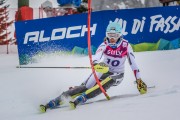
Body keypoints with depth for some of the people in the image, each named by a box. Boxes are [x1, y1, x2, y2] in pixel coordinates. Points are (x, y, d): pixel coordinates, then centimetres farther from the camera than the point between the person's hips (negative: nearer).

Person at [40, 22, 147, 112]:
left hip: (117, 75, -1)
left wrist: (139, 80, -12)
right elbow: (97, 56, -32)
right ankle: (55, 101, -28)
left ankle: (80, 99, -45)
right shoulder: (105, 45, -14)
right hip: (103, 71, 1)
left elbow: (133, 63, -10)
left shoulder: (125, 46, -15)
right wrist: (96, 64, -56)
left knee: (108, 81, -35)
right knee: (86, 87, -21)